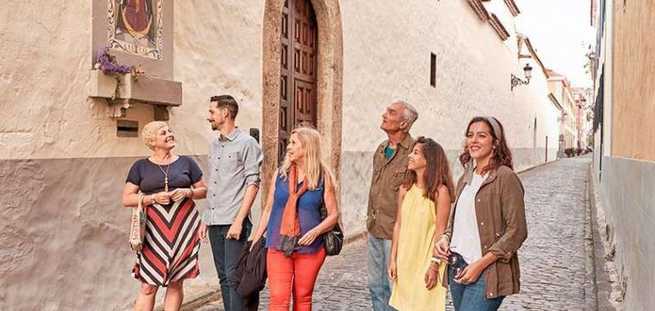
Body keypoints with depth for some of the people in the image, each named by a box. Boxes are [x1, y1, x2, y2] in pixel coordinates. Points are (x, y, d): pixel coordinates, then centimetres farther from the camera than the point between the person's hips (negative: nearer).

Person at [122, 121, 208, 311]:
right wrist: (154, 198, -11)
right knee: (149, 286, -3)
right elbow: (126, 199, 3)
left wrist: (188, 192, -8)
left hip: (183, 227, 1)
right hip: (154, 230, -1)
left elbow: (204, 190, 12)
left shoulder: (186, 162, 8)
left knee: (176, 283, 6)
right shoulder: (140, 167, 6)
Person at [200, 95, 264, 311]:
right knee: (224, 277, 12)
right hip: (214, 223, 7)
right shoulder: (214, 145, 16)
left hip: (234, 222, -7)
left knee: (234, 277, -5)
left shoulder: (247, 143, -6)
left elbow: (253, 183, -11)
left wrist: (239, 220, -17)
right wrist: (205, 219, 15)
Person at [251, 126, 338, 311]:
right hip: (278, 246, 1)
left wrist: (315, 231, -17)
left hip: (309, 247, -1)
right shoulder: (280, 173, 5)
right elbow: (269, 209, 11)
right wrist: (256, 238, 9)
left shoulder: (323, 177, -2)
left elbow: (333, 215, -1)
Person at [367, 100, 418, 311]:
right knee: (375, 285, 16)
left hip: (396, 232, -8)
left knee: (394, 287, 3)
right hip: (374, 230, 8)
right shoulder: (380, 150, 11)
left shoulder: (414, 151, -14)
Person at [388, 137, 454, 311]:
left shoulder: (440, 191, -11)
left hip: (427, 261, -5)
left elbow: (440, 231, -11)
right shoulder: (405, 189, 3)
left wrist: (435, 266, -12)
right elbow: (398, 225, 6)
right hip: (405, 261, 5)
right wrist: (393, 259, 5)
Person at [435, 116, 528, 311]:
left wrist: (480, 264, -15)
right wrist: (444, 238, 1)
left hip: (487, 273, -7)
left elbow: (517, 231, -13)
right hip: (457, 269, 7)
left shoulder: (505, 177, -10)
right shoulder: (466, 178, 11)